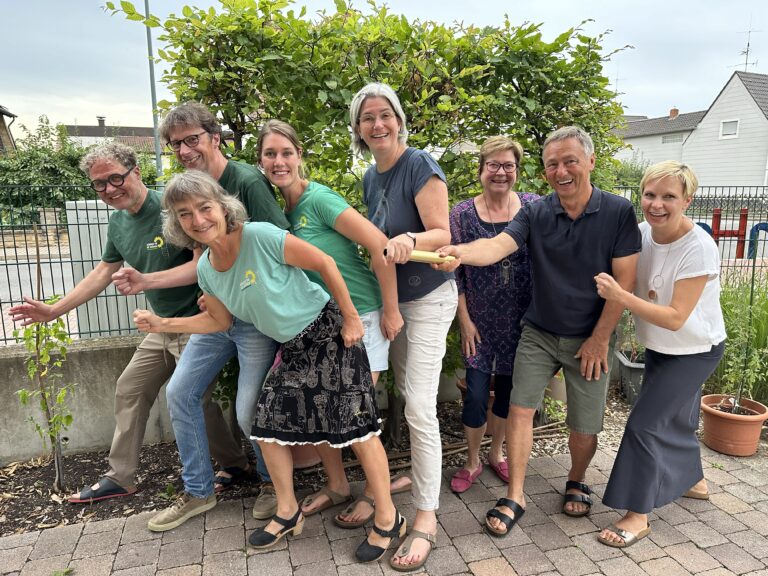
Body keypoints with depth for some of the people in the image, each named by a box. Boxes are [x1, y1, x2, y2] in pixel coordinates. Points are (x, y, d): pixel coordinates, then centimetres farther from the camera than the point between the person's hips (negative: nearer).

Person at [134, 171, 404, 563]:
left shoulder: (261, 236, -23)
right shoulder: (206, 270, 0)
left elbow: (325, 263, -18)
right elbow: (218, 321, 13)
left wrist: (351, 318, -15)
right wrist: (163, 325, 4)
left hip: (329, 332, -7)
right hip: (292, 348, 8)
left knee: (356, 426, -4)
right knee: (267, 427, 10)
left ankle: (388, 519, 14)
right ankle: (288, 513, 31)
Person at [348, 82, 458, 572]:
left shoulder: (420, 166, -13)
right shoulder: (370, 178, 10)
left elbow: (442, 233, -19)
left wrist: (410, 240, -36)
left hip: (429, 298, -7)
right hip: (391, 297, 7)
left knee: (420, 409, -7)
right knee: (405, 398, 12)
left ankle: (427, 517, 7)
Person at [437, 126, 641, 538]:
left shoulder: (618, 213, -9)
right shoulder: (536, 213, -6)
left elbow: (623, 281, -10)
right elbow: (499, 245, -24)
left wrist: (601, 338, -10)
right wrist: (461, 252, -46)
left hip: (590, 338, -1)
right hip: (538, 333, 2)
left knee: (584, 426, 7)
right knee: (520, 408, -3)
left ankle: (576, 482, 37)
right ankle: (515, 497, 12)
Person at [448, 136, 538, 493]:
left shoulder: (535, 208, -2)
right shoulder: (462, 214, -5)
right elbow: (454, 272, -4)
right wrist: (464, 319, -7)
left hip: (521, 319, 2)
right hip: (480, 320, -1)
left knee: (508, 387, 15)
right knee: (476, 393, 2)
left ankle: (496, 453, 38)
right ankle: (472, 461, 26)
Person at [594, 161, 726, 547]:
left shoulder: (699, 248, -28)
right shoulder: (641, 233, -11)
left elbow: (676, 317, -31)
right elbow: (629, 285, 1)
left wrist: (620, 296, -39)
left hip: (695, 351, -6)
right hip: (659, 347, 7)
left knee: (645, 423, -8)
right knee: (676, 417, 23)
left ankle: (638, 516, 8)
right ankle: (693, 479, 51)